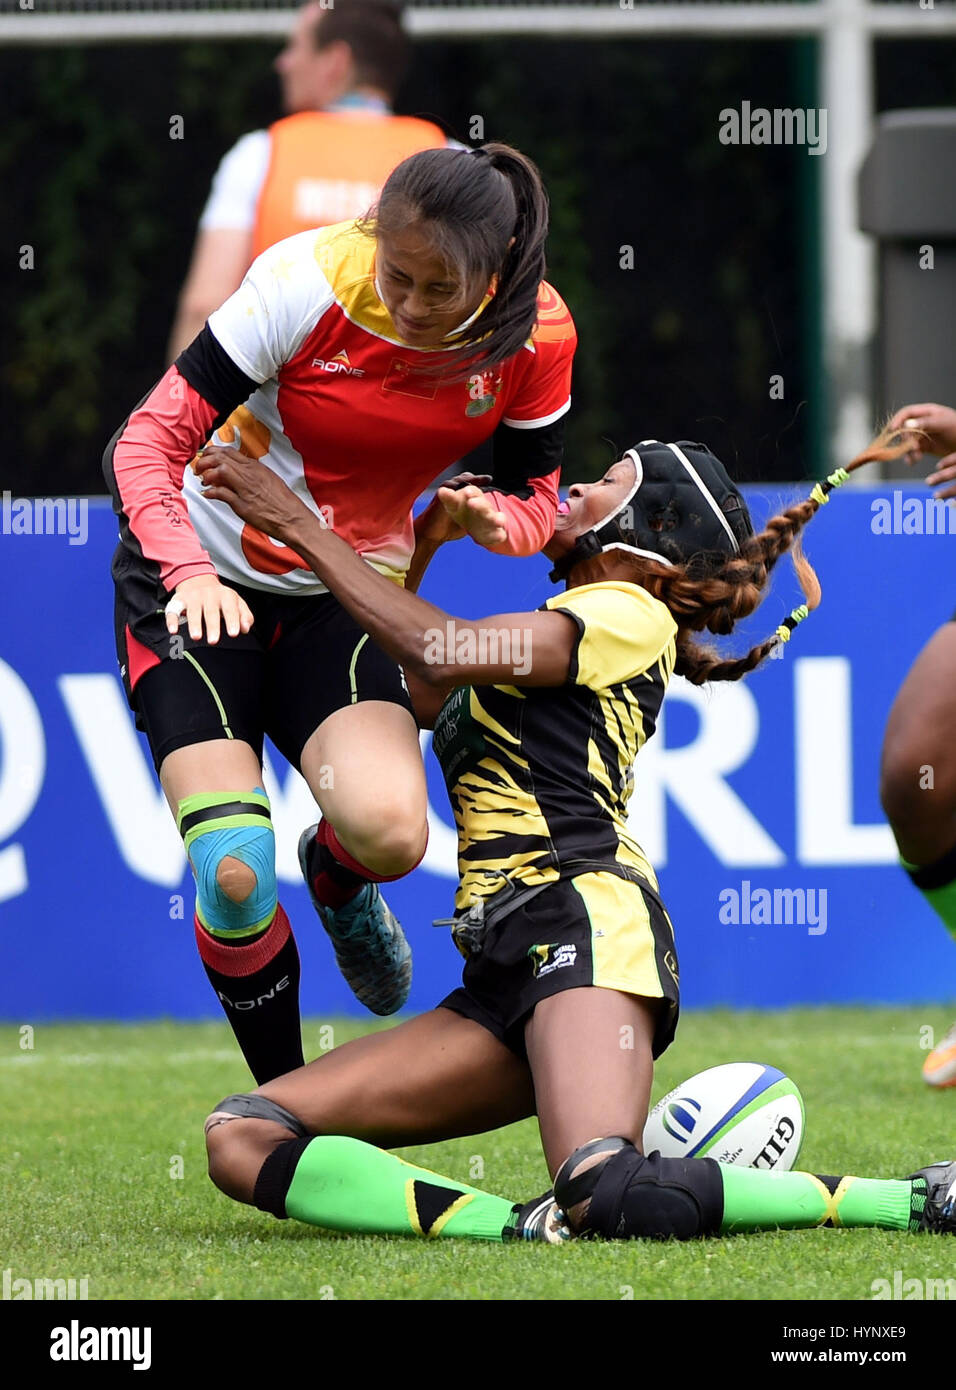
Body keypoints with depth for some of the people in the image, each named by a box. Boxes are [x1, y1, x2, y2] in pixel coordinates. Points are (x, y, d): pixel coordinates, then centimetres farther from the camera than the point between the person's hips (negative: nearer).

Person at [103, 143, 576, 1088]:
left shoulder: (535, 336, -14)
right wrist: (189, 571, -38)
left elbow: (535, 499, 2)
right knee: (233, 873, -19)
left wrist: (496, 518, -23)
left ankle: (335, 878, 15)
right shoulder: (308, 283, -24)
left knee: (389, 832, -25)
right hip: (199, 584, -2)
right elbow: (150, 440, -21)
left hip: (346, 597, 2)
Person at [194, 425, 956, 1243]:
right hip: (501, 981, 9)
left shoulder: (630, 616, 4)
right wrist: (423, 544, 30)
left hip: (584, 911, -9)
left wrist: (297, 525, -3)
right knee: (241, 1139, -10)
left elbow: (439, 653, -9)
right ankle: (533, 1231, -25)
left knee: (614, 1198, -36)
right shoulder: (558, 633, 31)